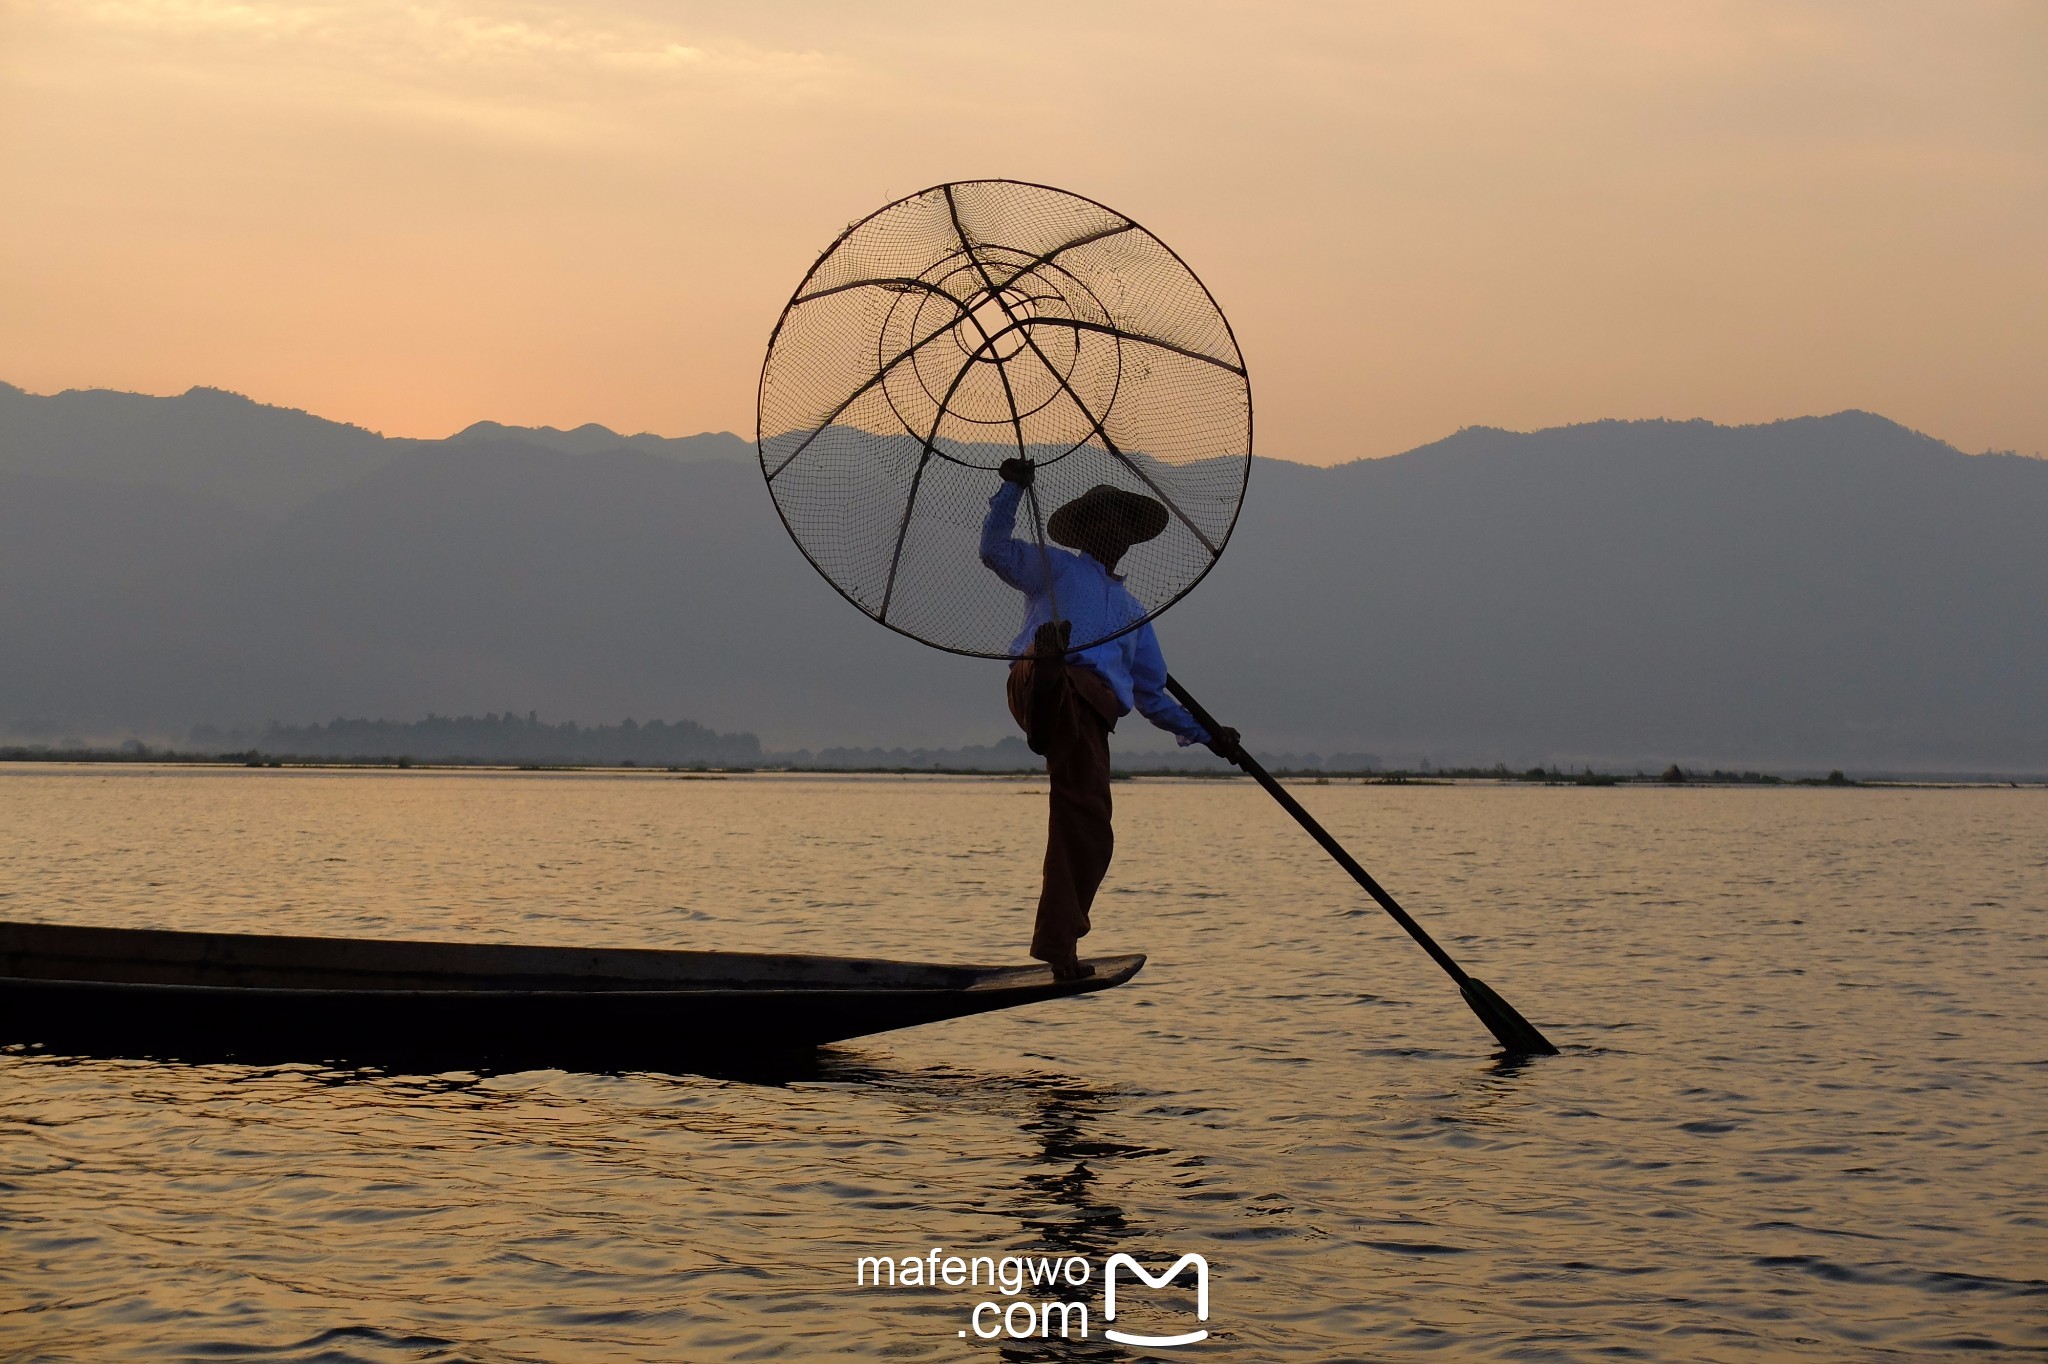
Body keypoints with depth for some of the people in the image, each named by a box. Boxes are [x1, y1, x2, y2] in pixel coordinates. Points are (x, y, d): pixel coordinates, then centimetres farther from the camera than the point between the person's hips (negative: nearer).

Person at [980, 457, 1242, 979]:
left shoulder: (1132, 612, 38)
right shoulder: (1056, 567, 26)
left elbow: (1152, 696, 38)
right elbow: (996, 549, 11)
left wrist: (1206, 735, 30)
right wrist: (1012, 489, 1)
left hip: (1092, 716, 4)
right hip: (1045, 686, -4)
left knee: (1090, 835, -4)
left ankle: (1059, 949, 2)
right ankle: (1047, 665, -80)